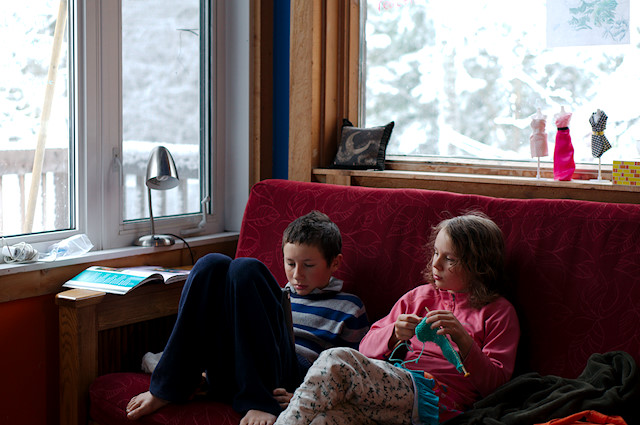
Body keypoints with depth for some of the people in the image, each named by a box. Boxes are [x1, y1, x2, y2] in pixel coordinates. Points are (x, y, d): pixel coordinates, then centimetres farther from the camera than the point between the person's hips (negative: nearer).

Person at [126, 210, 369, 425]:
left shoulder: (348, 310, 16)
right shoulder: (280, 298, 32)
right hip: (230, 379, 5)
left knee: (246, 271, -23)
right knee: (212, 265, -12)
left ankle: (259, 402, -30)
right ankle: (169, 389, -18)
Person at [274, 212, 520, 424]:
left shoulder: (498, 312, 15)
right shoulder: (419, 296, 28)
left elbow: (494, 384, 3)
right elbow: (367, 349, 21)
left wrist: (463, 340, -12)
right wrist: (394, 334, -1)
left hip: (431, 400, -5)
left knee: (336, 361, -29)